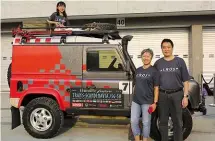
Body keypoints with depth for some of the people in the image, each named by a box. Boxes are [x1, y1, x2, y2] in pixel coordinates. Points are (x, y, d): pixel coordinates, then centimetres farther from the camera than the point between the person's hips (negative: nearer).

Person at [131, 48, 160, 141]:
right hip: (136, 101, 5)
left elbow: (156, 88, -6)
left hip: (147, 101, -5)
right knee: (133, 121, 5)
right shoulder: (138, 70, 11)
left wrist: (155, 102, -10)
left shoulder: (154, 71, -4)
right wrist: (134, 98, 13)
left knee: (146, 123, 5)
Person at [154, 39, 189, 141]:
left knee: (177, 122, 7)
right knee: (163, 121, 11)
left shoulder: (180, 61, 2)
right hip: (162, 95, 2)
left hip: (177, 94, -1)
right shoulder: (158, 63, 6)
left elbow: (185, 81, 1)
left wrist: (185, 96, -6)